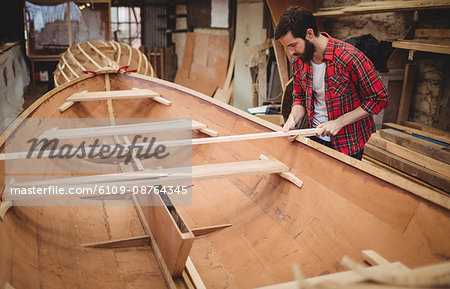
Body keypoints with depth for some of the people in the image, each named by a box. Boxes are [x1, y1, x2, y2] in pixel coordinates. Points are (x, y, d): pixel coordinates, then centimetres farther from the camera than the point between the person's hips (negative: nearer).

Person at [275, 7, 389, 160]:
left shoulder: (350, 58, -25)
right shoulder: (298, 60, -5)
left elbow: (380, 98, -17)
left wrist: (339, 122, -22)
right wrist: (292, 119, -14)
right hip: (315, 138, 5)